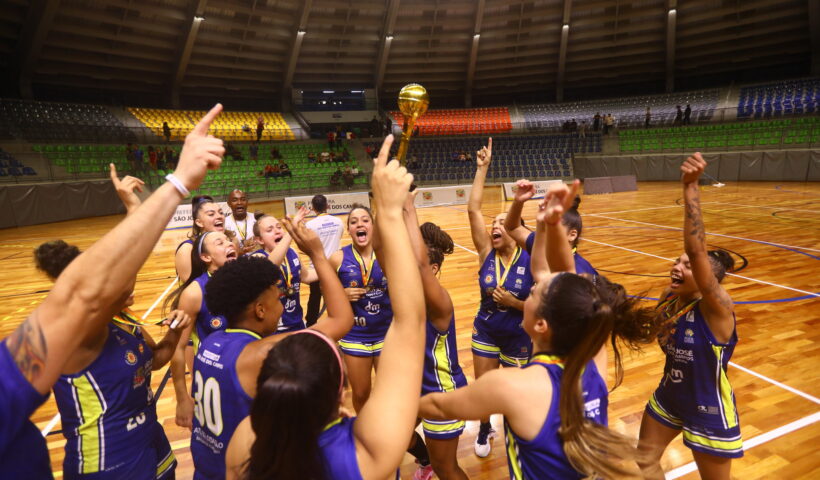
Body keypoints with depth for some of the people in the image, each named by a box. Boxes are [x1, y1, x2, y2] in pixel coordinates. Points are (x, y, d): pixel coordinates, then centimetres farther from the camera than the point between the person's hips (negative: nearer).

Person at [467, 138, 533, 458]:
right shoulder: (487, 254, -10)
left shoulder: (531, 262, -17)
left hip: (518, 339, -2)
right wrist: (482, 168, -21)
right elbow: (473, 210, -20)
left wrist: (514, 303, -28)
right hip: (485, 333, 3)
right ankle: (485, 430, 44)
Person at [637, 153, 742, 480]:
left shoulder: (718, 309, -28)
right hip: (668, 399, 6)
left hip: (709, 412, -6)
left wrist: (690, 188, -51)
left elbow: (697, 250, -45)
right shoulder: (669, 298, -9)